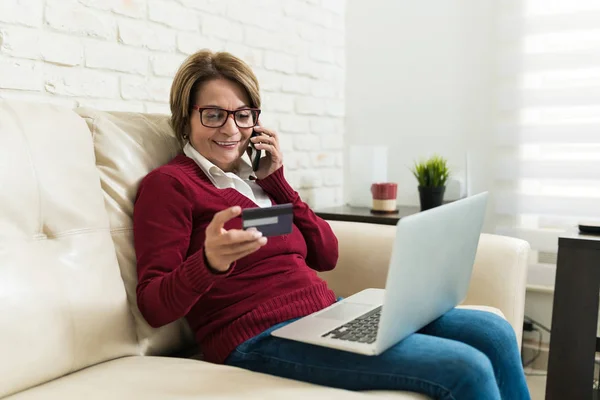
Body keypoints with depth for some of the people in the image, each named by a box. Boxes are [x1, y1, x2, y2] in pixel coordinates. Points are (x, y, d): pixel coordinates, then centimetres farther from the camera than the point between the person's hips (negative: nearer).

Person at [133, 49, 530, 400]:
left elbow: (326, 256, 11)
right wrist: (209, 261, -31)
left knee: (493, 332, 0)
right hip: (264, 339, -7)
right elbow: (154, 306, -10)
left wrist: (275, 179, 3)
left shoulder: (254, 176, 18)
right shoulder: (169, 183, -3)